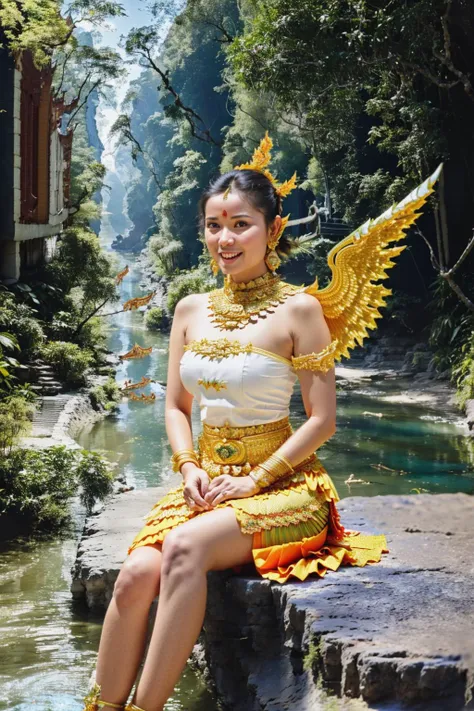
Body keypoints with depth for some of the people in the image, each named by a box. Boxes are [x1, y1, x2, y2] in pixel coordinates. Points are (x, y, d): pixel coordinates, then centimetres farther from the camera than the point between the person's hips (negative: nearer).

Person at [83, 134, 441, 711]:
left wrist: (255, 479, -13)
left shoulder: (298, 309, -6)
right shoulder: (191, 310, 11)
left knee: (186, 547, -33)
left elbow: (322, 420, -7)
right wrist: (190, 468, -2)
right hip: (207, 480, 5)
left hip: (279, 484, -4)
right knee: (136, 573, -23)